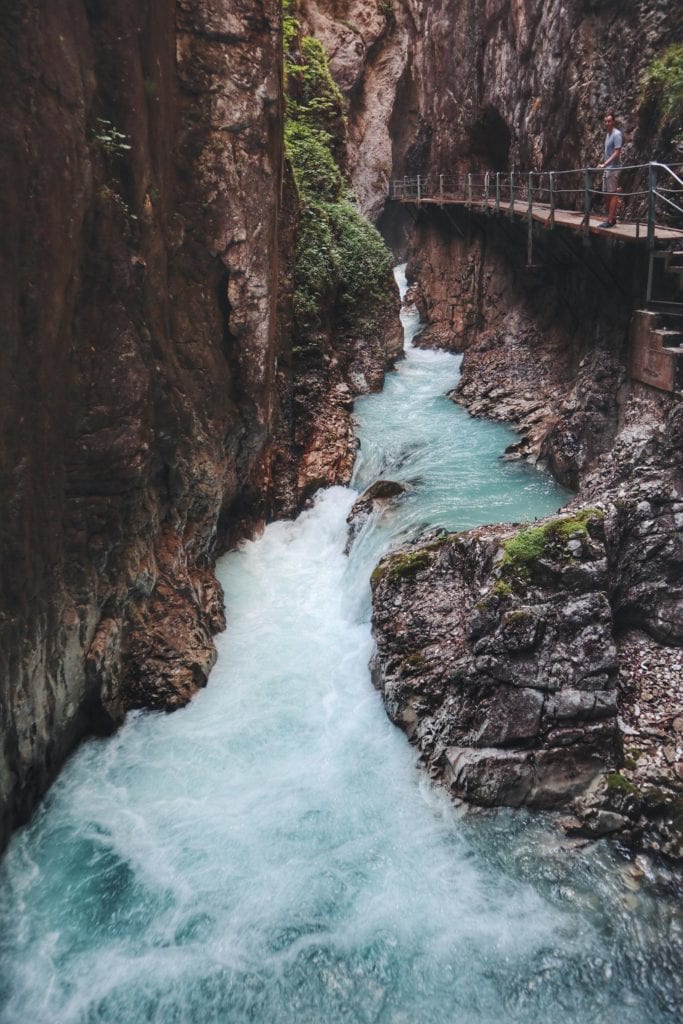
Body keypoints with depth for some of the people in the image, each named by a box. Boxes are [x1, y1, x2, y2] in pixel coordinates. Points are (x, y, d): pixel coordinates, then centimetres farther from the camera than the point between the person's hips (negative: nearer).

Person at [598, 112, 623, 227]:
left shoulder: (617, 134, -11)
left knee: (613, 194, -9)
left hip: (613, 169, -9)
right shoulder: (608, 134, 17)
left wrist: (605, 164, -24)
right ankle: (611, 218, 17)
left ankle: (611, 220, -10)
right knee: (607, 195, 10)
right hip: (607, 169, 9)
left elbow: (617, 153, -18)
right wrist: (604, 166, 15)